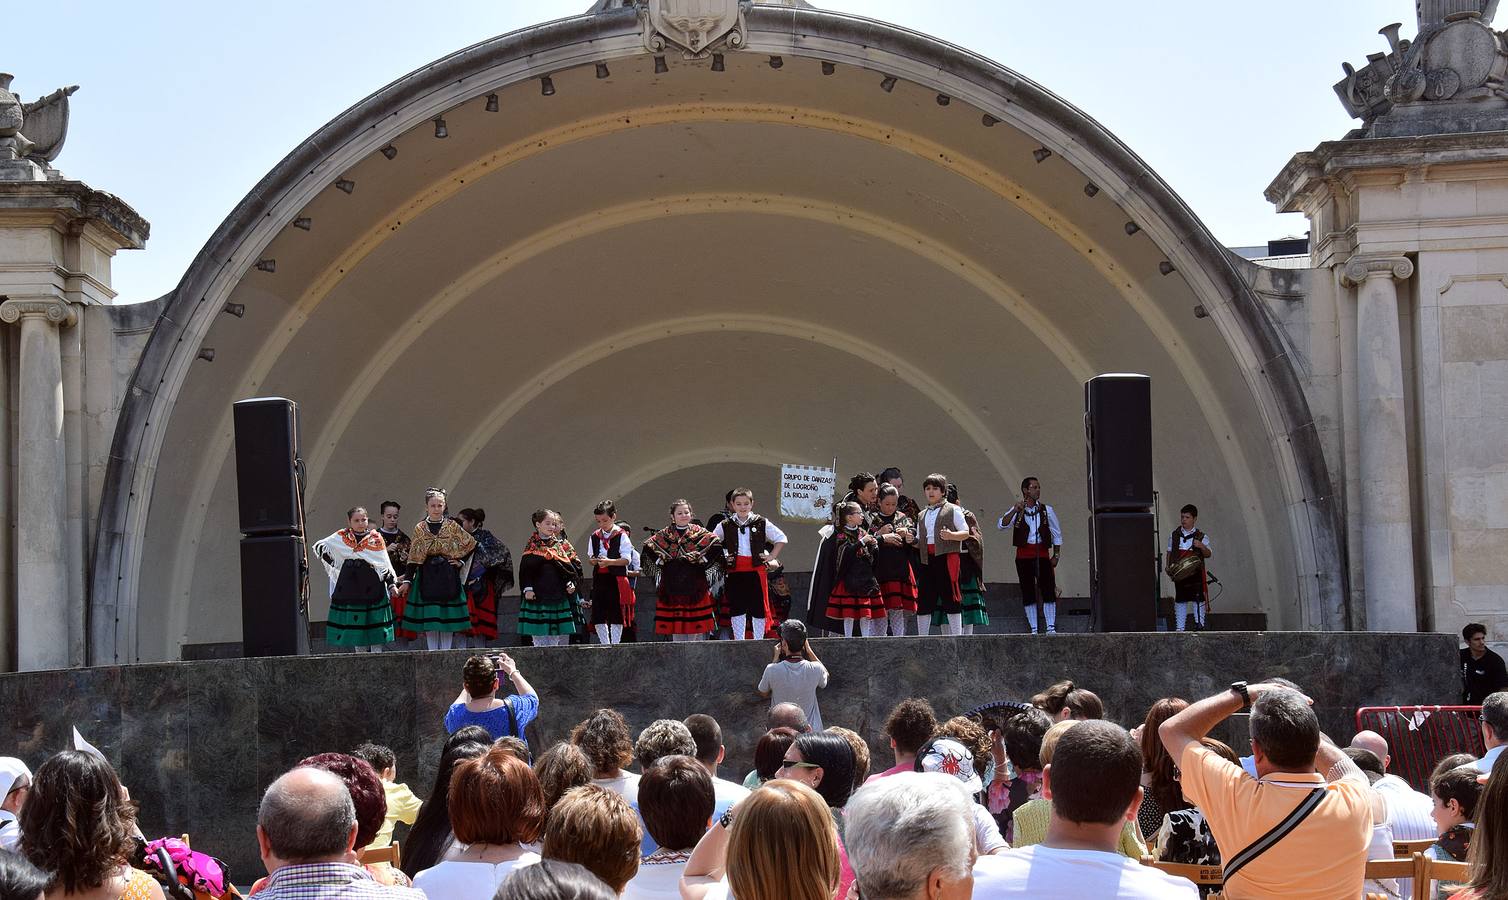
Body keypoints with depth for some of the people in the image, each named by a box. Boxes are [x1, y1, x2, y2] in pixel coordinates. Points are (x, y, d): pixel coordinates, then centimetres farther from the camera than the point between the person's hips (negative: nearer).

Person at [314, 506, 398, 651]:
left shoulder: (376, 538, 5)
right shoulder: (342, 537, 7)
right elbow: (318, 546, 15)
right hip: (350, 588, 2)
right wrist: (333, 563, 8)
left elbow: (385, 564, 3)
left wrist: (392, 583, -6)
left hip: (373, 588, -2)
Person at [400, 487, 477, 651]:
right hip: (427, 577, 0)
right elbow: (414, 558, 3)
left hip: (448, 576, 0)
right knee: (429, 617, 0)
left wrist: (461, 561, 1)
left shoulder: (452, 526, 3)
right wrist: (407, 580, -3)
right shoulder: (420, 529, 4)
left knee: (448, 617, 0)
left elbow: (471, 544, 9)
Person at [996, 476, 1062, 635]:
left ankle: (1051, 627, -4)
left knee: (1048, 590, -8)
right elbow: (1001, 525, -9)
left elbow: (1057, 534, 13)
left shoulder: (1047, 510, 7)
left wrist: (1056, 555, 5)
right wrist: (1015, 510, -19)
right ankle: (1033, 629, 4)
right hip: (1024, 555, 0)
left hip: (1042, 554, 0)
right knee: (1028, 592, 0)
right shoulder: (1017, 511, 6)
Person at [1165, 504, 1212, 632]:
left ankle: (1199, 624, 1)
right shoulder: (1174, 535, 7)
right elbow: (1170, 552, 15)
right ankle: (1180, 627, 12)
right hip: (1179, 573, 2)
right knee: (1180, 599, 7)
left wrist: (1202, 546, -24)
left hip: (1196, 573, -2)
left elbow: (1208, 554, -4)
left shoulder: (1201, 537, 0)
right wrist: (1168, 566, 2)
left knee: (1198, 598, -6)